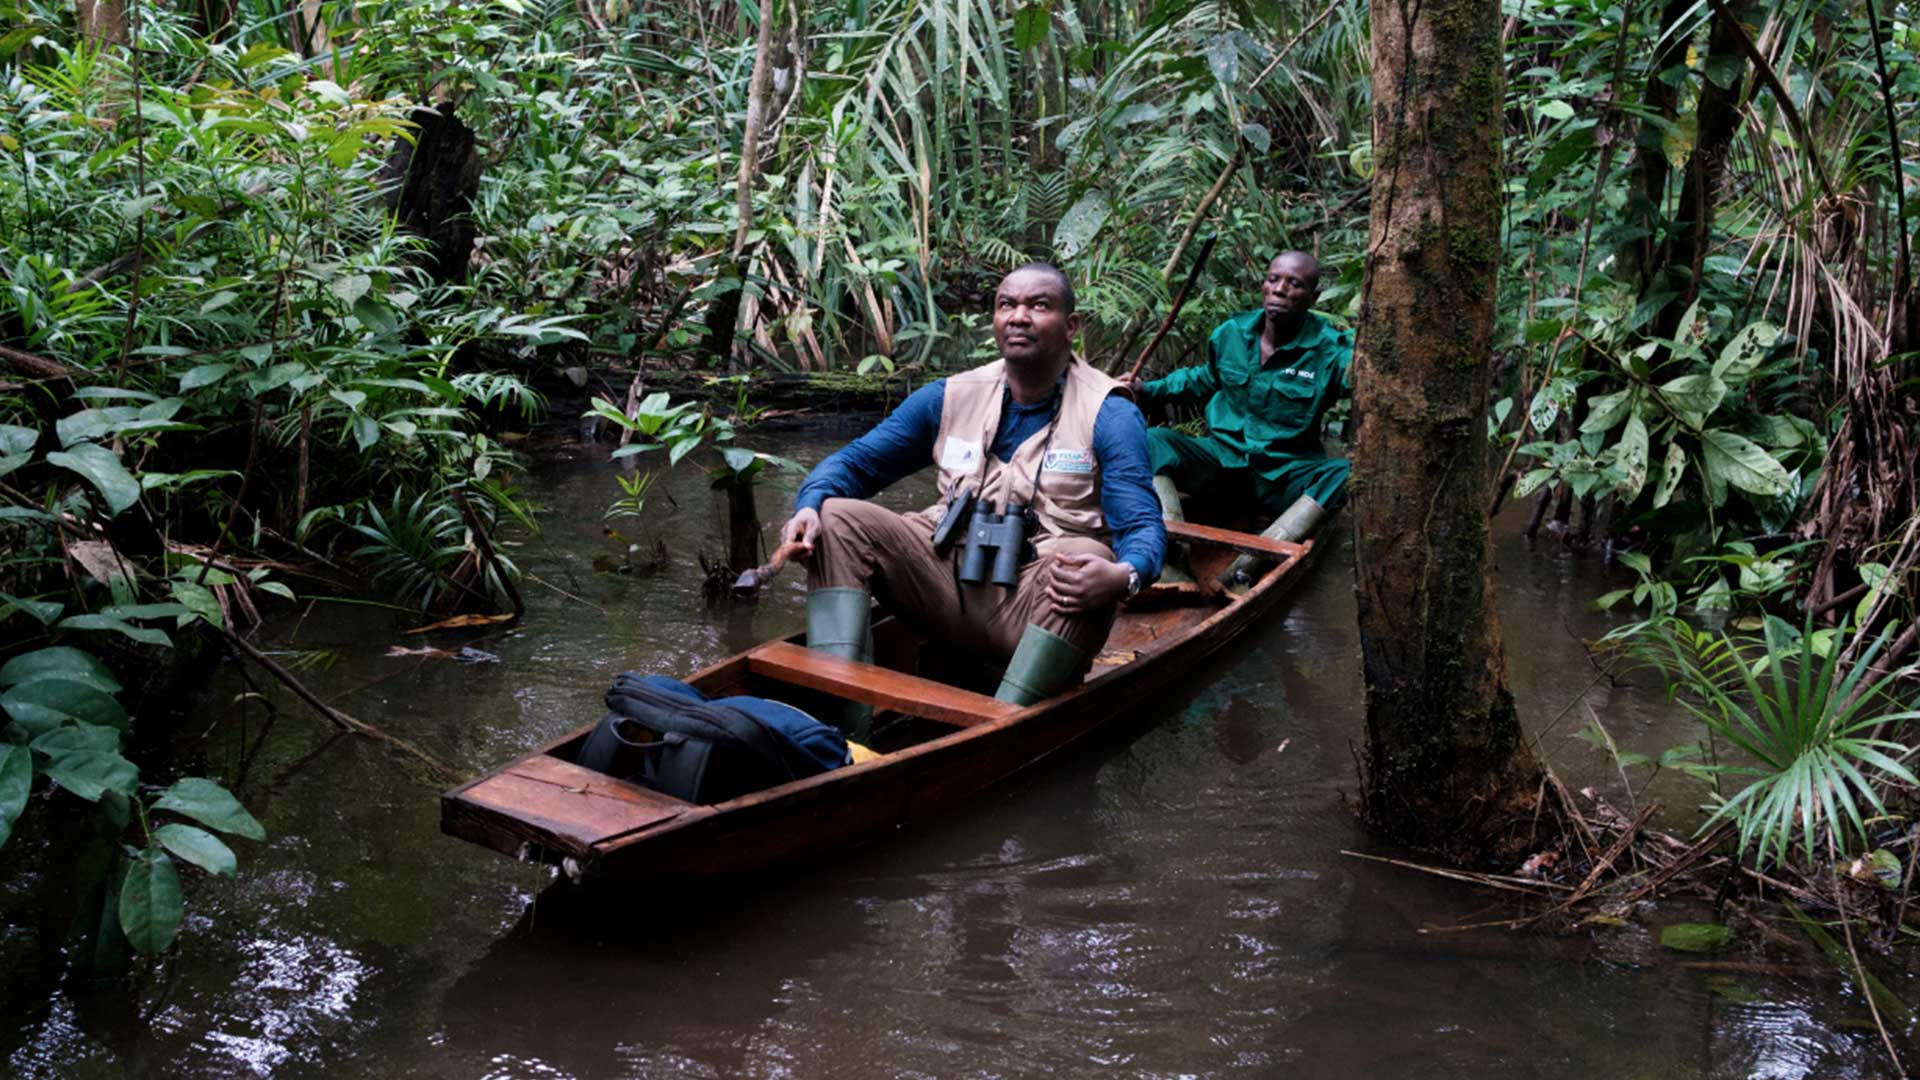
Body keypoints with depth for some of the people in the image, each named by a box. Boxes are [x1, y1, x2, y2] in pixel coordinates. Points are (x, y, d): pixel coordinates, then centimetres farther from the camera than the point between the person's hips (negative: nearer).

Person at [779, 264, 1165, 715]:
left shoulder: (1109, 415, -2)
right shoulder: (951, 397, 9)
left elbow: (1143, 526, -11)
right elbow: (853, 463, 12)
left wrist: (1122, 576, -36)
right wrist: (809, 505, -12)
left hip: (1040, 601, -4)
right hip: (949, 585, 4)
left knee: (1088, 560, -36)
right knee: (839, 518, -13)